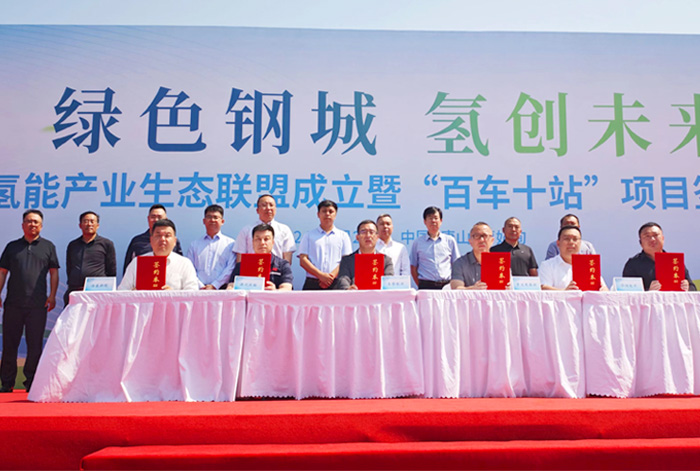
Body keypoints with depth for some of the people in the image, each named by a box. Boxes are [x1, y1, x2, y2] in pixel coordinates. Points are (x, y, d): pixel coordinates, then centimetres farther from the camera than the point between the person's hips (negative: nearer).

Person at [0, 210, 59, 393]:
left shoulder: (48, 246, 10)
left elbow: (54, 272, 8)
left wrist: (52, 295, -2)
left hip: (37, 304, -1)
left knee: (35, 345, 0)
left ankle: (31, 383, 11)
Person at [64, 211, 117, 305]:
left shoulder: (106, 244, 9)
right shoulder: (73, 245, 19)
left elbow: (111, 271, 7)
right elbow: (69, 269, 23)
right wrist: (71, 284, 12)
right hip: (73, 292, 3)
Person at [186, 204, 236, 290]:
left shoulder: (230, 243, 12)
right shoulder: (194, 244, 19)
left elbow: (230, 268, 1)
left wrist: (214, 286, -8)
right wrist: (200, 286, -6)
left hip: (220, 288, -1)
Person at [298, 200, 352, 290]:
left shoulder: (343, 236, 15)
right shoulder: (309, 235, 15)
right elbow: (303, 260, 5)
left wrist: (332, 276, -10)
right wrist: (321, 275, -8)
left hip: (335, 283, 0)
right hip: (312, 284, 0)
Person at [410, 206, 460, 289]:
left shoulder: (450, 240, 14)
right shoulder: (417, 242, 11)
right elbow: (413, 268, 10)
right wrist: (421, 286, 0)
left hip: (446, 285, 1)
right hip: (426, 285, -1)